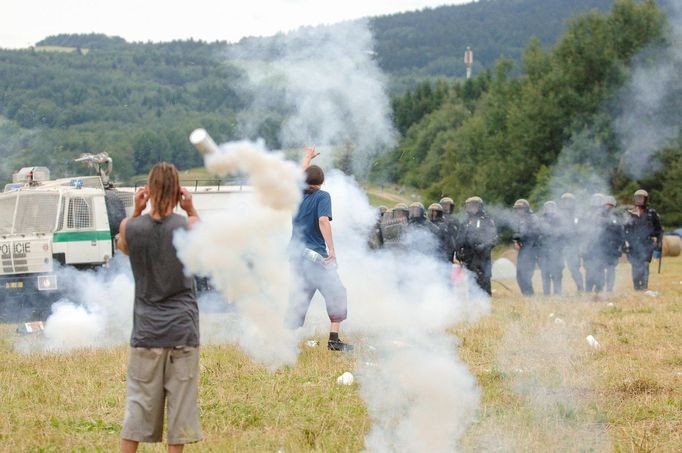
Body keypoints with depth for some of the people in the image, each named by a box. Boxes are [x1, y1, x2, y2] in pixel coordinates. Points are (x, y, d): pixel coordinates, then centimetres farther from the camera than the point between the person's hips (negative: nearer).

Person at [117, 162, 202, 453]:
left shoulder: (131, 227, -6)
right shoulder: (187, 226, -9)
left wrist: (136, 212, 6)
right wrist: (191, 211, 4)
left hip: (146, 329, 1)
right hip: (182, 329, -1)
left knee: (138, 406, 8)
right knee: (180, 405, 5)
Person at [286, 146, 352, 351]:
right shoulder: (322, 196, -7)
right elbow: (323, 221, -21)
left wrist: (308, 158, 47)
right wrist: (332, 249, -24)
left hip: (297, 255, 6)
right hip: (316, 256, -6)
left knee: (300, 296, 13)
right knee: (336, 294, 0)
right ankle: (334, 339, -9)